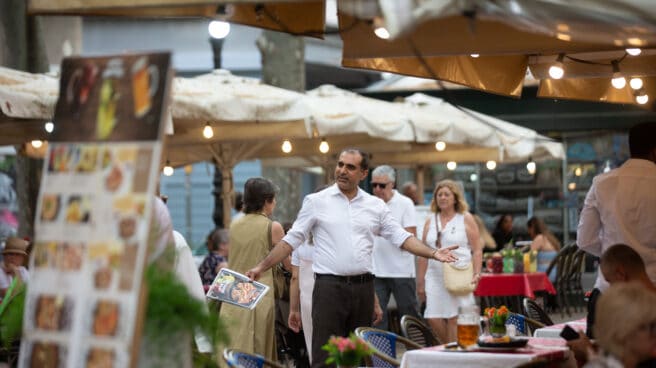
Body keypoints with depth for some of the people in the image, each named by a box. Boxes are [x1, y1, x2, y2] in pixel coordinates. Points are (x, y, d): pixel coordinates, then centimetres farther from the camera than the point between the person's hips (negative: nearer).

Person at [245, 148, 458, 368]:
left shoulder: (376, 206, 9)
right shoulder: (316, 202, 2)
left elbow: (401, 237, 8)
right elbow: (292, 240, 3)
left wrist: (432, 254, -5)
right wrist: (262, 267, -4)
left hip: (363, 287, 3)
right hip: (329, 286, -3)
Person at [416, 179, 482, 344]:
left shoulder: (465, 219, 5)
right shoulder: (430, 221, 15)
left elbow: (477, 250, 1)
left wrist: (476, 274, -11)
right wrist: (420, 282, 12)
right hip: (435, 277, 4)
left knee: (454, 318, -8)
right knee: (434, 318, -5)